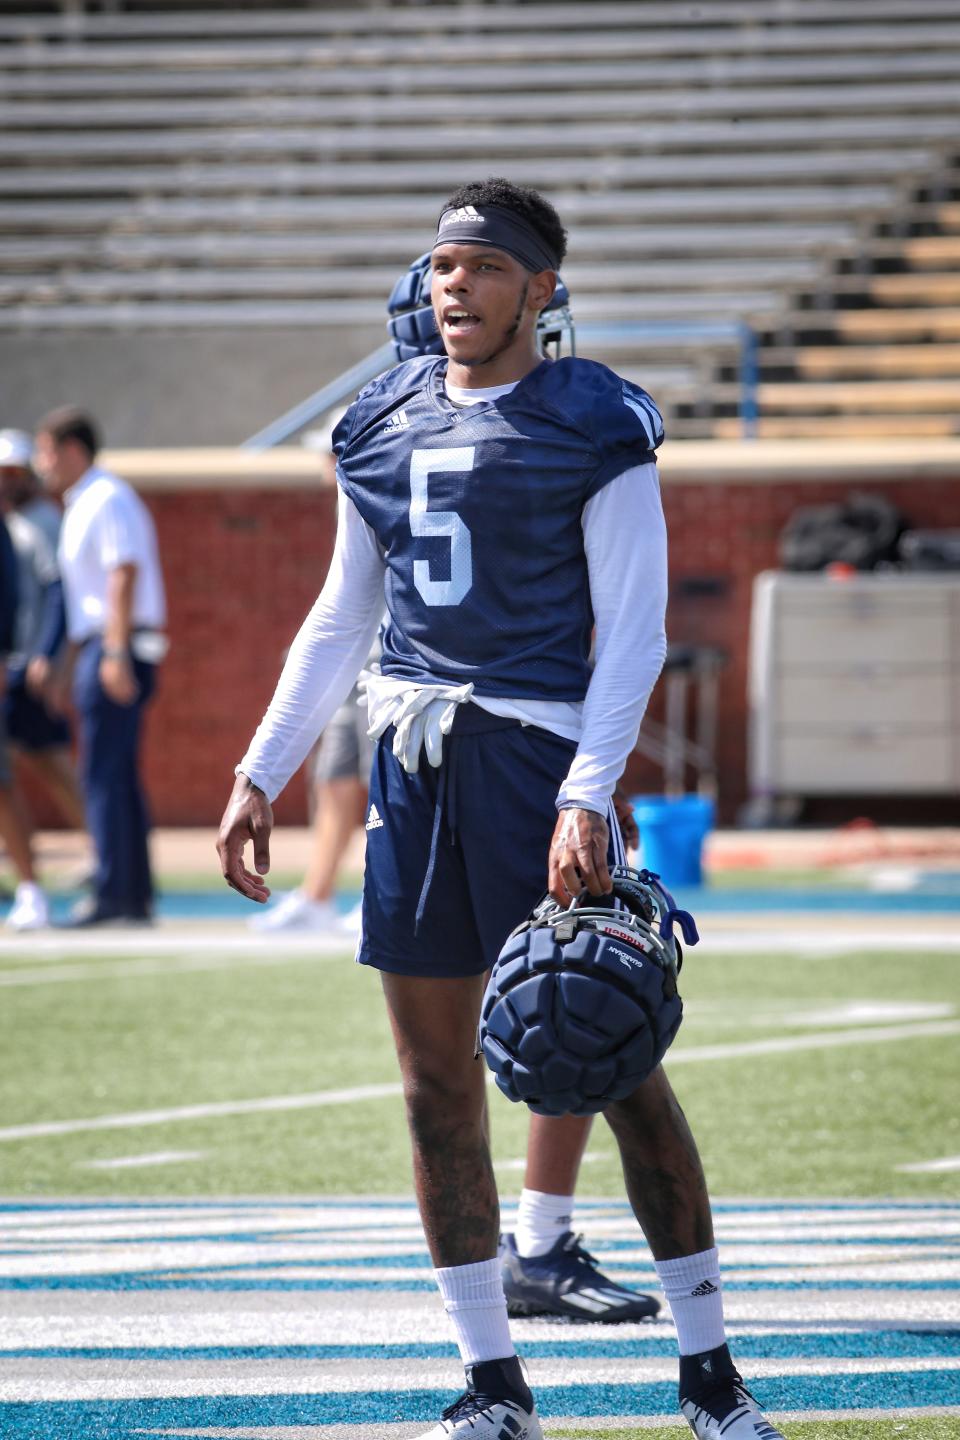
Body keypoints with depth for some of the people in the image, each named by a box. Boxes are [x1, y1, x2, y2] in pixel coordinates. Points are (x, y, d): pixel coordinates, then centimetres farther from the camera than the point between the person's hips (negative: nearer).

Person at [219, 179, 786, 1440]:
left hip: (535, 753, -6)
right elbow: (340, 623, 21)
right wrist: (261, 775, 16)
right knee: (437, 1083, 6)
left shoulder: (594, 428, -5)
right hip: (414, 761, 6)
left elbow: (633, 633, -8)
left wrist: (587, 794, -18)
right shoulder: (383, 425, 12)